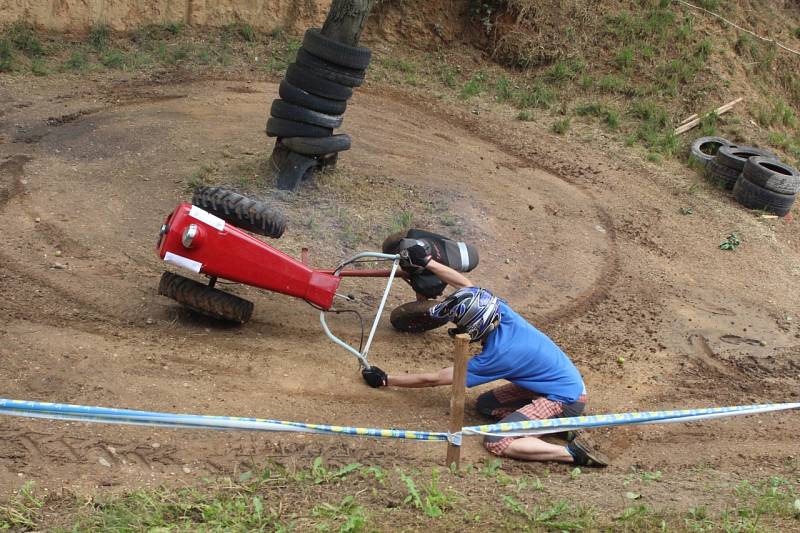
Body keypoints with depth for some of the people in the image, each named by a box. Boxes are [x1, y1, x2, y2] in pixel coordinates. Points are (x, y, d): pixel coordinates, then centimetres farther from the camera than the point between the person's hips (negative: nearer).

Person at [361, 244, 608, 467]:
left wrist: (386, 380, -9)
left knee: (496, 442, -18)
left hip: (566, 400, -9)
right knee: (485, 404, 13)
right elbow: (466, 285, 8)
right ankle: (560, 422, 8)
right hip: (566, 381, 9)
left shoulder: (495, 355, -27)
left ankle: (573, 452, -16)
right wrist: (427, 263, 9)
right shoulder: (500, 310, -11)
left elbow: (433, 379, -18)